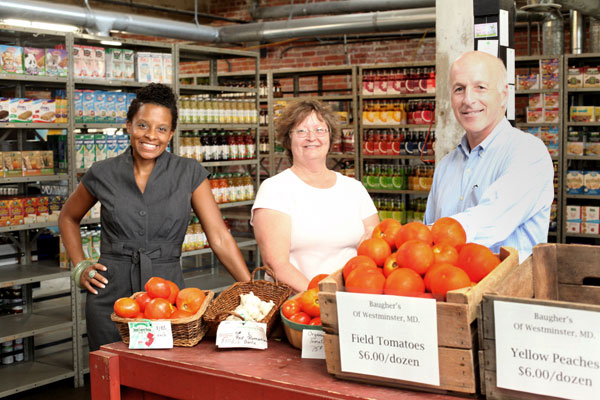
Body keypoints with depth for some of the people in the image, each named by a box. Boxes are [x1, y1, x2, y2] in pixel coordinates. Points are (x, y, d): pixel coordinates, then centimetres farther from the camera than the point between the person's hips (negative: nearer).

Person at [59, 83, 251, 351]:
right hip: (110, 296, 1)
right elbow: (68, 217, 20)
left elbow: (220, 238, -3)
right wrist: (79, 267, 9)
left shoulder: (190, 174, -1)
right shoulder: (103, 174, 2)